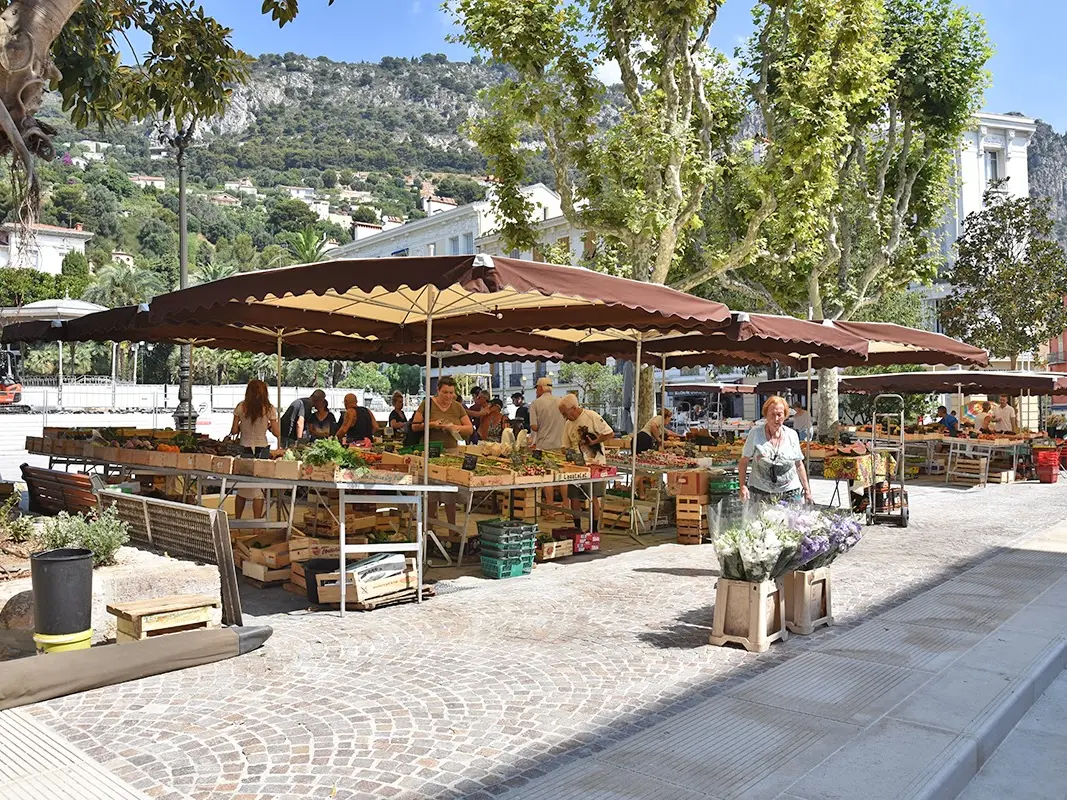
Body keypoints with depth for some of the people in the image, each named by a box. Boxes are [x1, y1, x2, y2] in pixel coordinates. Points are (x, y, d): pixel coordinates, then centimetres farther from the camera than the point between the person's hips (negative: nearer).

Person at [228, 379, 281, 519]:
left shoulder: (241, 407, -2)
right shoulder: (269, 409, -4)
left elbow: (234, 431, -1)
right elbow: (277, 433, -5)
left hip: (244, 449, 1)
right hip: (262, 450, -1)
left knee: (241, 487, 13)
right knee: (259, 488, 5)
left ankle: (237, 521, 20)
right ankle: (257, 522, 7)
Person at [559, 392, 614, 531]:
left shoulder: (592, 416, -9)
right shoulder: (568, 424, 11)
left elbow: (610, 433, -8)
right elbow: (566, 447, 16)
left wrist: (594, 441, -16)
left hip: (594, 463, -6)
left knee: (593, 498, -4)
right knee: (574, 497, 3)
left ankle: (594, 530, 9)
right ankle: (577, 529, 16)